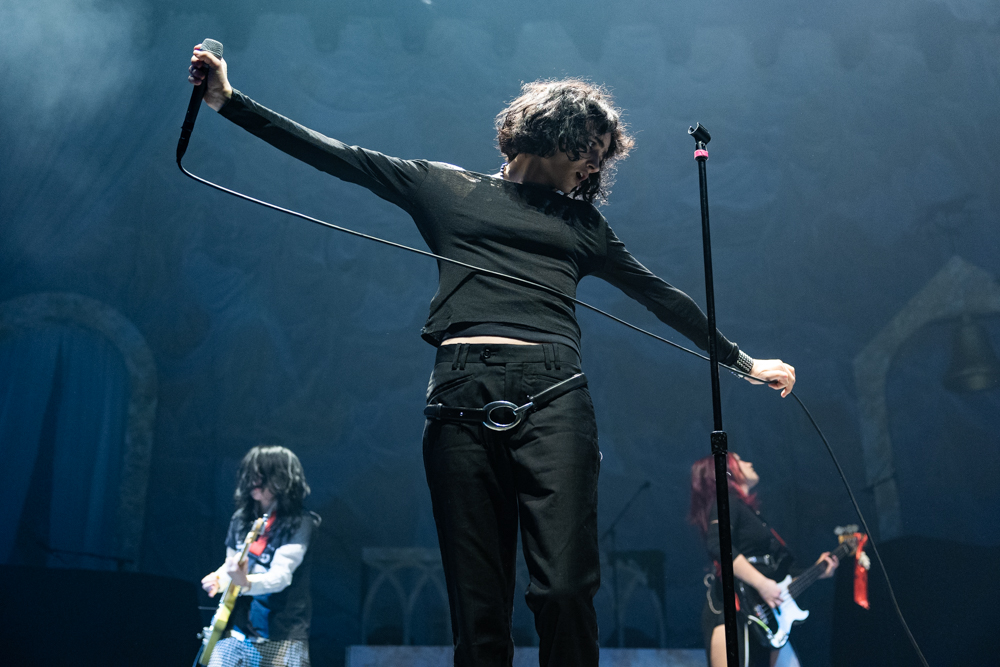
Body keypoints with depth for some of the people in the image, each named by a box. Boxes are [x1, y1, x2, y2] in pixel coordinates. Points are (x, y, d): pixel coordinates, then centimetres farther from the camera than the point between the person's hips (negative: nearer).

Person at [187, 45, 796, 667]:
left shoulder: (582, 222, 24)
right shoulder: (446, 187, 19)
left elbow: (660, 296, 28)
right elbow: (338, 156, 17)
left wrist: (742, 360, 29)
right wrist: (229, 100, 14)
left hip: (553, 396, 1)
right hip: (462, 399, -1)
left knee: (565, 589, -13)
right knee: (477, 603, -2)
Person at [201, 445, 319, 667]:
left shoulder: (298, 523, -9)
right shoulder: (241, 518, 9)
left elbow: (280, 575, -20)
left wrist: (246, 582, -39)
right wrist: (217, 580, -2)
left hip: (280, 634, -5)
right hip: (236, 628, 5)